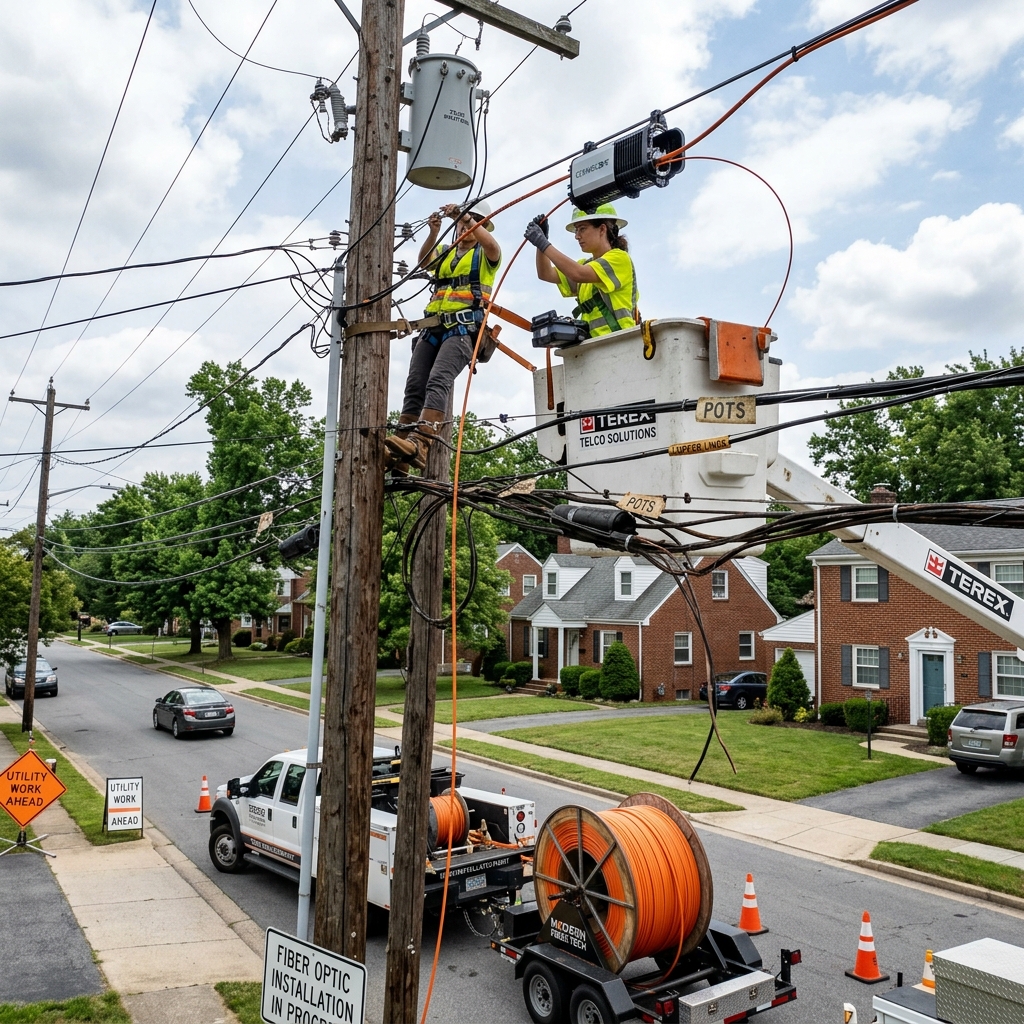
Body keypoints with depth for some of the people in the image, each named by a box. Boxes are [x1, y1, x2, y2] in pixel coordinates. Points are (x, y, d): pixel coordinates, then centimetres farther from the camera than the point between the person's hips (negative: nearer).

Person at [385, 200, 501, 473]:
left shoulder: (486, 255, 13)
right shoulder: (444, 252, 26)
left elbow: (492, 245, -12)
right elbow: (423, 259, 4)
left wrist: (466, 217, -18)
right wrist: (433, 233, -14)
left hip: (463, 329, -6)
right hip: (433, 328, 6)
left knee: (437, 382, -26)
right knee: (414, 387, -6)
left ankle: (419, 445, -41)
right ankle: (399, 456, -12)